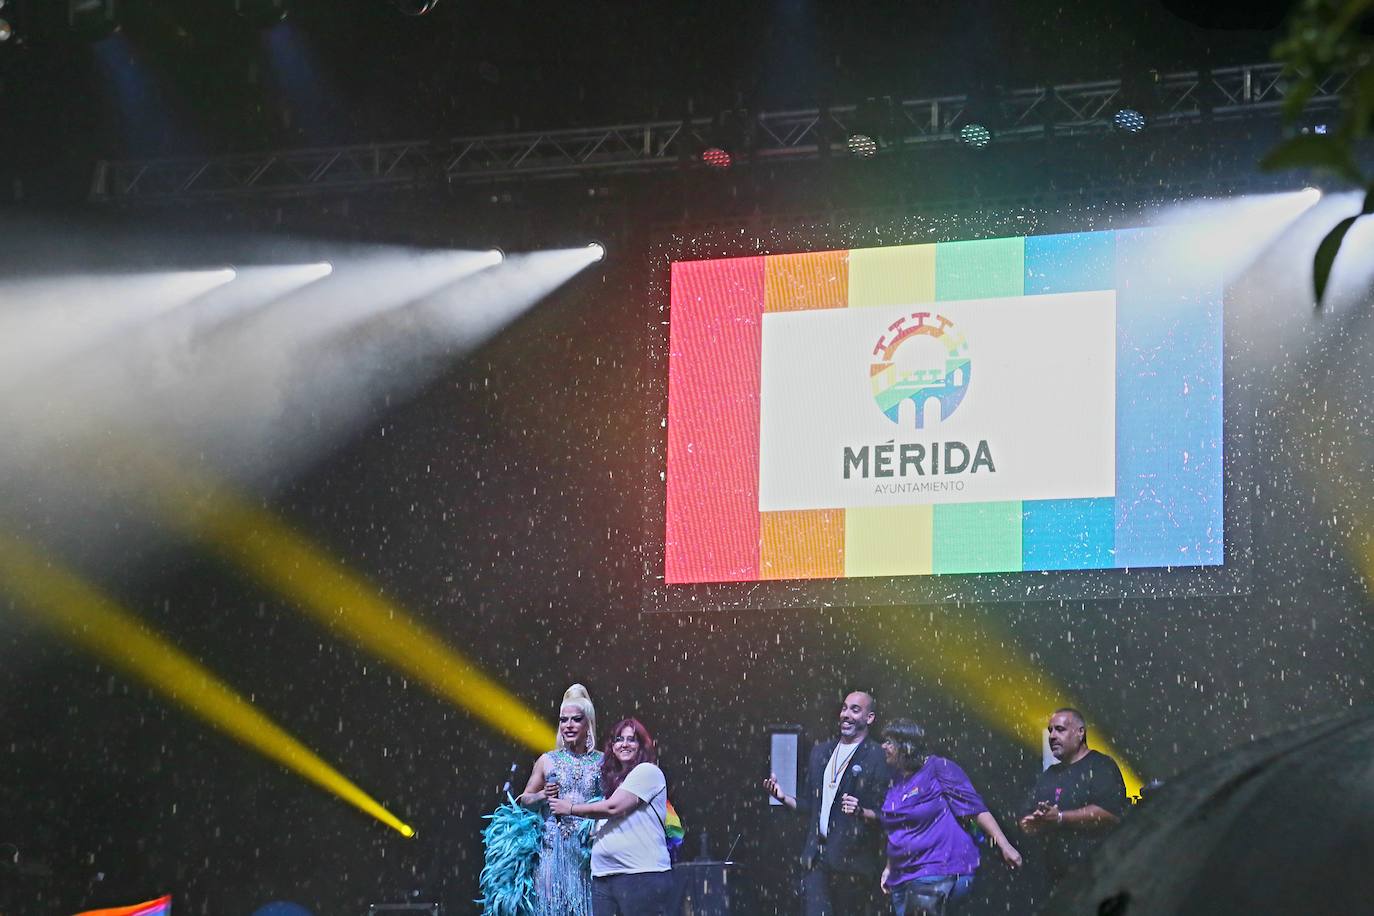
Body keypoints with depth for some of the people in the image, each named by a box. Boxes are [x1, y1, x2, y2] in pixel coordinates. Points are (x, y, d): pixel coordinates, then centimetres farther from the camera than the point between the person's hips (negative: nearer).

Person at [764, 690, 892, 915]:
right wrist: (784, 797, 5)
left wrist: (861, 812, -25)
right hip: (817, 857, 5)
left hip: (851, 858, -5)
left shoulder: (877, 758, -3)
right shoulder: (821, 752, 18)